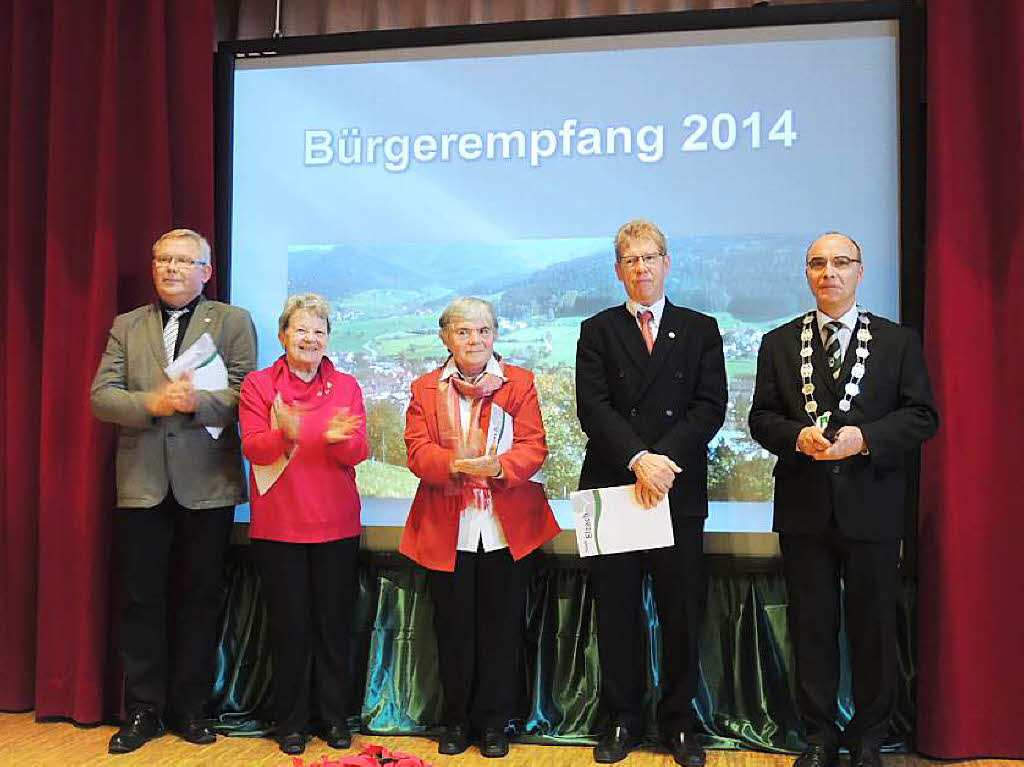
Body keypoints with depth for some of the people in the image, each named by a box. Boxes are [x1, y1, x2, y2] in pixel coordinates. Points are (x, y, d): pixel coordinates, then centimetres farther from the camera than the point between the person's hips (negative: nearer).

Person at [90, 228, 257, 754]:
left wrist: (196, 401, -24)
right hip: (142, 483, 2)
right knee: (141, 599, 7)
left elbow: (244, 396, -6)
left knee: (200, 598, 7)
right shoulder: (127, 326, 11)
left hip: (206, 484, -2)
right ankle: (143, 711, 20)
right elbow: (101, 397, 2)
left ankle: (190, 708, 21)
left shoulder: (232, 321, 4)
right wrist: (153, 403, -16)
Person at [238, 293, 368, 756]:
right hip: (279, 526, -1)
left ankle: (335, 718, 21)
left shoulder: (346, 387, 7)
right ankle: (292, 722, 20)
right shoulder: (258, 385, 3)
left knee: (334, 624, 7)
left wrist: (338, 439, -25)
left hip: (336, 525, 1)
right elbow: (252, 447, -9)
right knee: (289, 626, 5)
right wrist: (283, 435, -30)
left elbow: (358, 451, -3)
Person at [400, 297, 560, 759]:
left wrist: (496, 466, -24)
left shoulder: (520, 383, 6)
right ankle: (456, 719, 26)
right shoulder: (425, 390, 8)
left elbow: (534, 446, -4)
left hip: (507, 528, 0)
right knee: (453, 628, 8)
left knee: (502, 626, 6)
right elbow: (417, 450, -5)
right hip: (447, 531, 1)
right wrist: (455, 464, -25)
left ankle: (494, 721, 22)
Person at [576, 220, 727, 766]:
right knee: (616, 613, 7)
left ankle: (678, 721, 22)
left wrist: (664, 458, -15)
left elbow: (710, 407, -2)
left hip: (679, 492, 0)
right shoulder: (597, 331, 7)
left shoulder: (701, 330, 9)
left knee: (682, 613, 7)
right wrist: (638, 459, -18)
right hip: (612, 489, 0)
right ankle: (622, 720, 21)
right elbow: (593, 408, -5)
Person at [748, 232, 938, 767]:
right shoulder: (779, 343, 8)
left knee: (873, 626, 8)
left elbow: (922, 416, -1)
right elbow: (761, 418, 5)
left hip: (871, 506, -1)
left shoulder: (899, 342, 5)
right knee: (811, 625, 9)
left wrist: (864, 437, -16)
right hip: (804, 507, 1)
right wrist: (799, 437, -15)